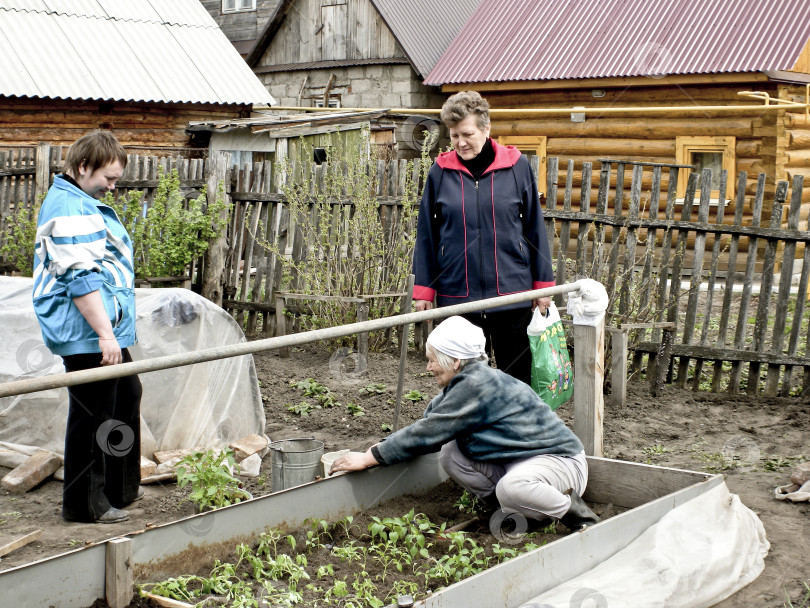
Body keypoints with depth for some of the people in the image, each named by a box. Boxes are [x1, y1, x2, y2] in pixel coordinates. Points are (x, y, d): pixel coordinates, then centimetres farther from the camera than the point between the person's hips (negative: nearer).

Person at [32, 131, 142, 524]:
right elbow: (81, 279, -24)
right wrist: (105, 334, -25)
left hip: (104, 331, 12)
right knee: (93, 417, -2)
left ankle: (120, 488, 33)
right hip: (86, 336, -12)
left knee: (126, 399, 21)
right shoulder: (70, 210, -18)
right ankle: (85, 504, 10)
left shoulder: (82, 202, 18)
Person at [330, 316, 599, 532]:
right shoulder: (462, 384, 7)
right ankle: (516, 509, 3)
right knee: (451, 455, -3)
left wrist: (370, 458, -19)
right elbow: (427, 424, 8)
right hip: (515, 462, 9)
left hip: (561, 459, -9)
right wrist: (383, 447, -5)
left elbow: (429, 433, -23)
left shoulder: (476, 386, -23)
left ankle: (576, 514, -11)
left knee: (512, 486, -39)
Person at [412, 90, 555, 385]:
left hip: (512, 294, 0)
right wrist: (423, 290, 3)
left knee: (517, 376, 9)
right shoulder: (441, 172, 1)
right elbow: (426, 235, 5)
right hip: (457, 296, 1)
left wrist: (543, 284, 5)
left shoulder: (517, 166, -1)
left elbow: (535, 228, 5)